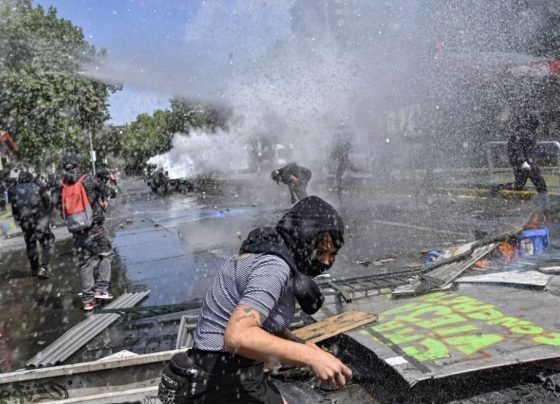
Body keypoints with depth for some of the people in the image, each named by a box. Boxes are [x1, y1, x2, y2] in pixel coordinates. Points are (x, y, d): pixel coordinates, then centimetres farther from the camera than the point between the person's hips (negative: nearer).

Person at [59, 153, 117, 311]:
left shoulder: (63, 185, 2)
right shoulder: (89, 180, -10)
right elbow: (109, 191, -1)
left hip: (77, 231, 4)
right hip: (95, 226, -4)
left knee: (85, 263, 11)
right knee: (106, 255, 14)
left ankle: (87, 300, 13)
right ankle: (101, 289, 4)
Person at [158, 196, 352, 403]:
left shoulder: (264, 253, 8)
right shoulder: (273, 265, -22)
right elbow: (237, 337, -33)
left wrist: (301, 345, -1)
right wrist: (311, 356, -33)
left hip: (227, 373, 10)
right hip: (228, 383, -10)